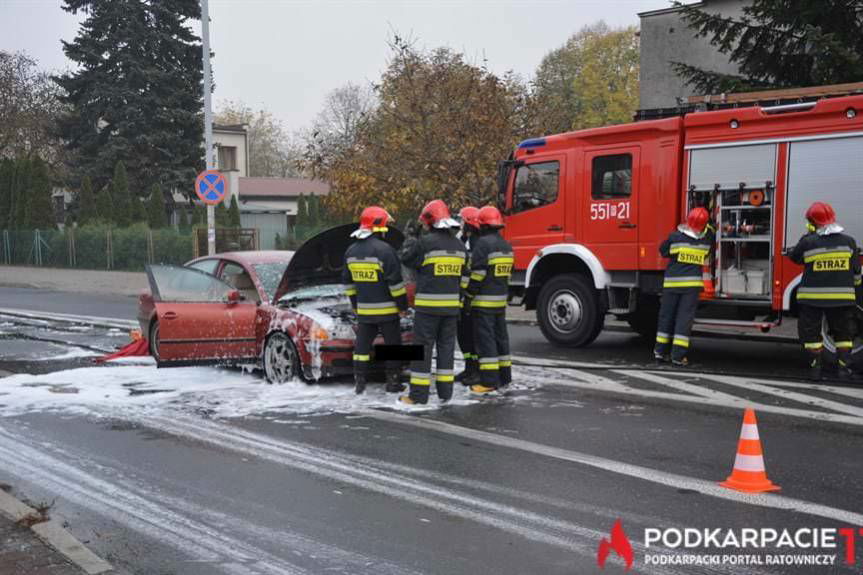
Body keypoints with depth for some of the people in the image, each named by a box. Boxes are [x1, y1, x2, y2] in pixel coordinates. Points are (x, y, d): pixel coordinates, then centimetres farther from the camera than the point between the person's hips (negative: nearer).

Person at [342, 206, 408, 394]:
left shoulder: (351, 251, 6)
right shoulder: (384, 249, -16)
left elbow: (347, 282, 13)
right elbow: (395, 281, -16)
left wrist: (355, 304, 21)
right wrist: (403, 305, -6)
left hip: (364, 310, 5)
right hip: (386, 309, -5)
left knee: (362, 344, 11)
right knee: (392, 344, 6)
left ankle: (359, 383, 11)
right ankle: (392, 382, 8)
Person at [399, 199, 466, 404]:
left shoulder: (425, 242, -12)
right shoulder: (459, 245, 10)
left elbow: (407, 259, 0)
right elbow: (463, 275, 15)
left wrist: (412, 238, 12)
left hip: (428, 304, -6)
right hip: (451, 304, 6)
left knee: (423, 347, -2)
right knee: (446, 346, 12)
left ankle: (418, 393, -1)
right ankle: (445, 391, 15)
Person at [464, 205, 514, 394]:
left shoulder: (483, 243, -14)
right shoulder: (506, 246, 13)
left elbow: (477, 274, -18)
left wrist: (468, 297, -12)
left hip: (483, 301, -8)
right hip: (500, 299, 8)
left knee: (485, 339, -7)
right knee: (500, 336, 15)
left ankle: (489, 381, -9)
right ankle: (504, 376, 21)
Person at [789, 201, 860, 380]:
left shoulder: (808, 242, -9)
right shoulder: (848, 241, -1)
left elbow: (794, 257, 10)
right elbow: (856, 271, 5)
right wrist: (854, 284, 23)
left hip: (812, 298, -2)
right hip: (842, 297, 2)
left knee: (811, 332, 9)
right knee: (843, 332, 15)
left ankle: (815, 368, 9)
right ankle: (844, 367, 13)